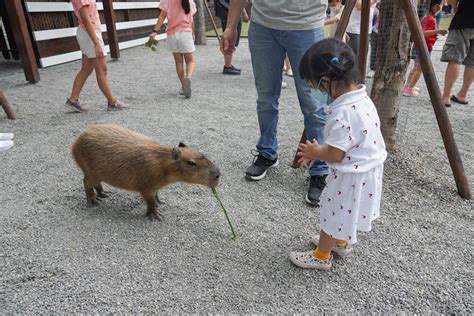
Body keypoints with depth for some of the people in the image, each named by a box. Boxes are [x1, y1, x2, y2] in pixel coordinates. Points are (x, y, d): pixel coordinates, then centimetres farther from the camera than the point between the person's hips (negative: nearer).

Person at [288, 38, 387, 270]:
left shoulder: (343, 113, -32)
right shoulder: (361, 97, -2)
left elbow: (334, 154, -25)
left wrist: (315, 152, -5)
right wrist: (319, 150, 5)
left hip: (352, 177, -9)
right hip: (366, 169, 9)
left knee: (334, 215, 11)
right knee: (342, 214, 29)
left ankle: (321, 256, 32)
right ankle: (341, 242, 51)